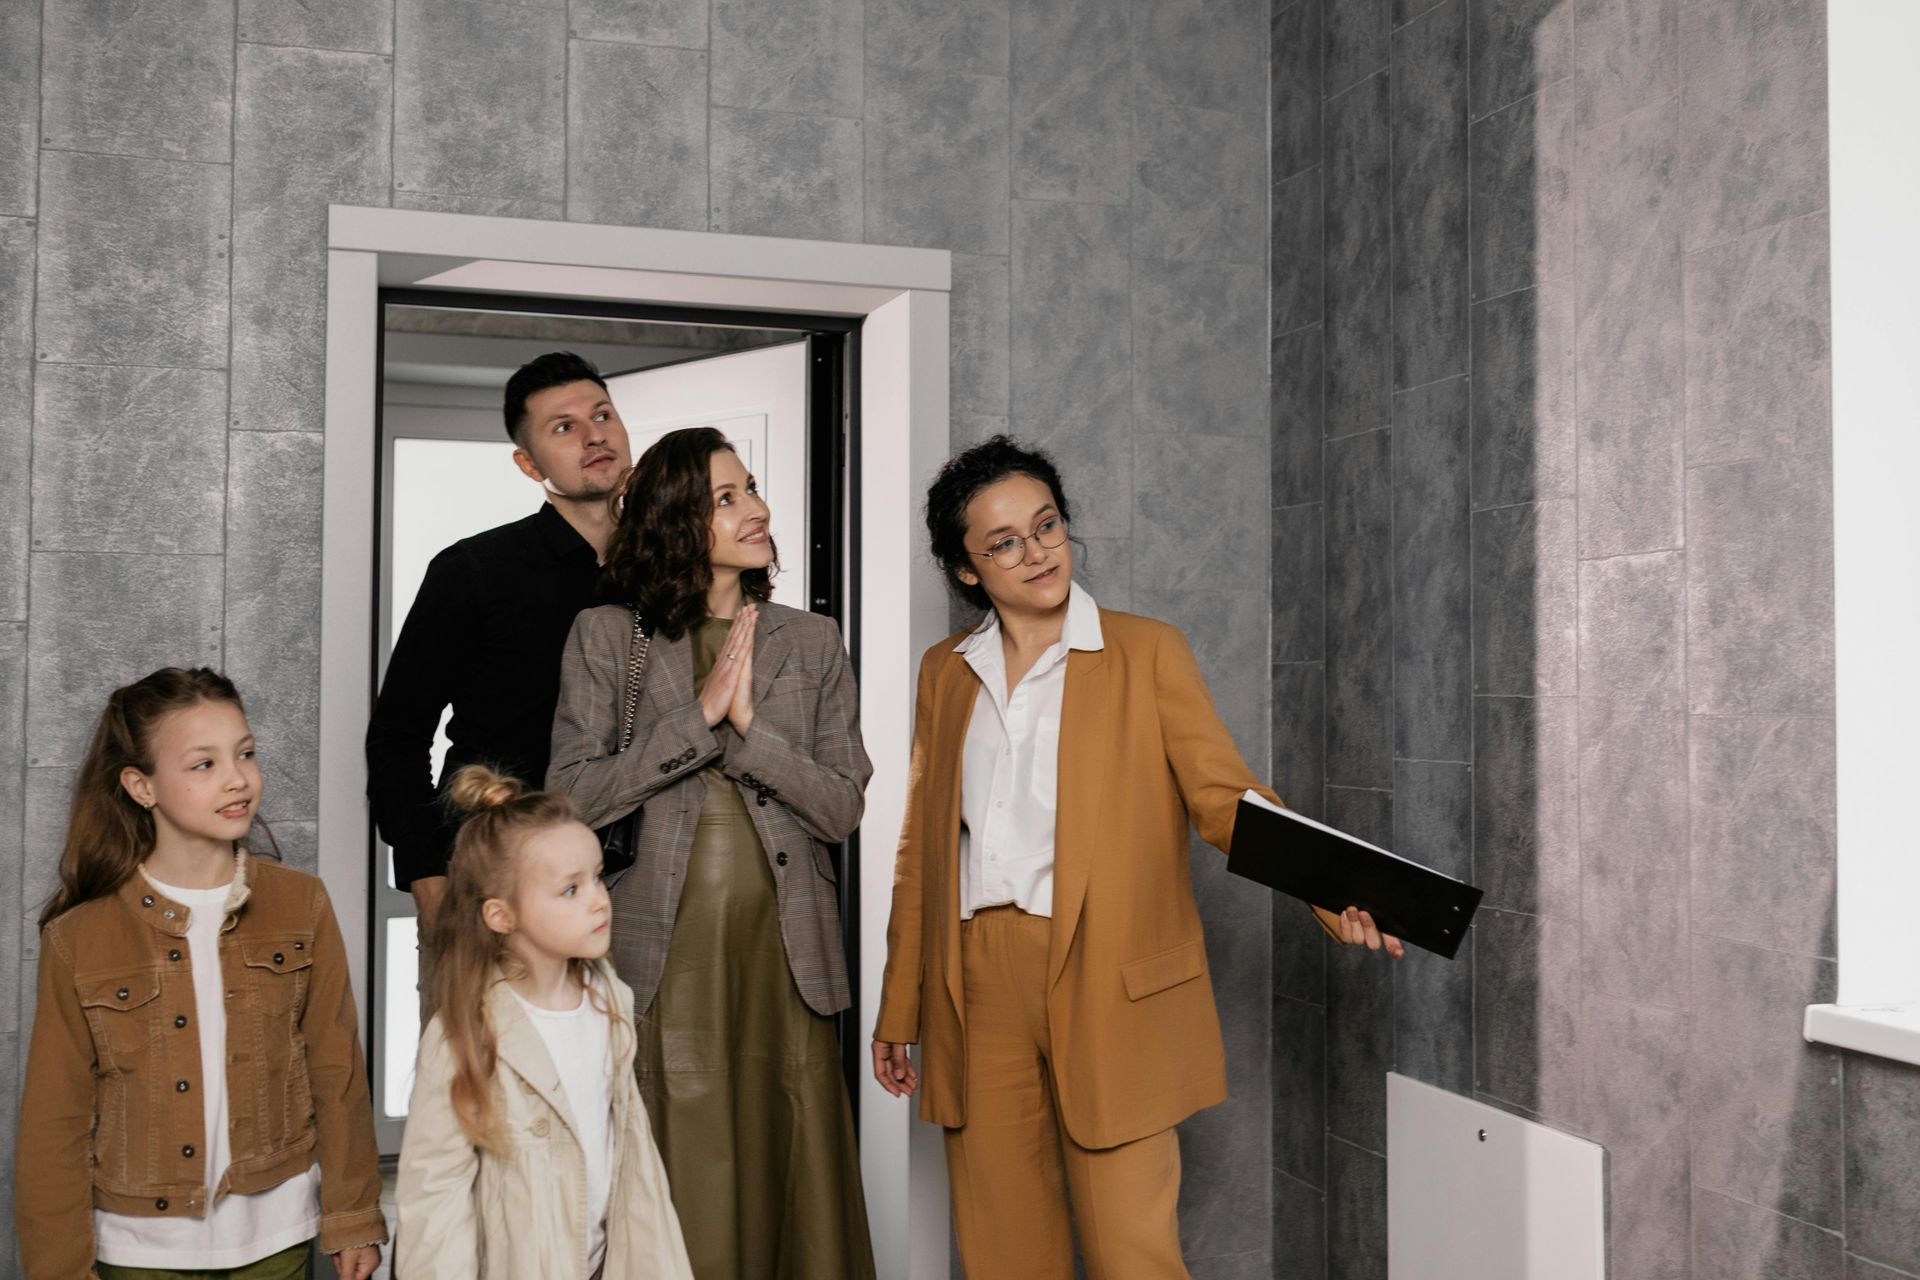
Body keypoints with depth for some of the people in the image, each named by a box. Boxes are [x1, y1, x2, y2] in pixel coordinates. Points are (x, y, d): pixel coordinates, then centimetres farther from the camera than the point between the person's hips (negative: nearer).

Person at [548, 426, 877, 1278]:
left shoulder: (811, 642, 8)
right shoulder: (606, 636, 3)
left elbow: (843, 809, 1)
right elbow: (571, 798, -6)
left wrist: (750, 724, -12)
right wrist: (699, 715, -12)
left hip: (783, 956, 2)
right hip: (662, 960, -2)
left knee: (792, 1189, 6)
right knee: (678, 1200, 2)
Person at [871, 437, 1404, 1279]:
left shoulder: (1147, 652, 2)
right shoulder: (944, 672, 13)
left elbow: (1224, 796, -5)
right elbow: (921, 846, 15)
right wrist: (898, 1008, 16)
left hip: (1110, 988, -3)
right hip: (977, 988, 3)